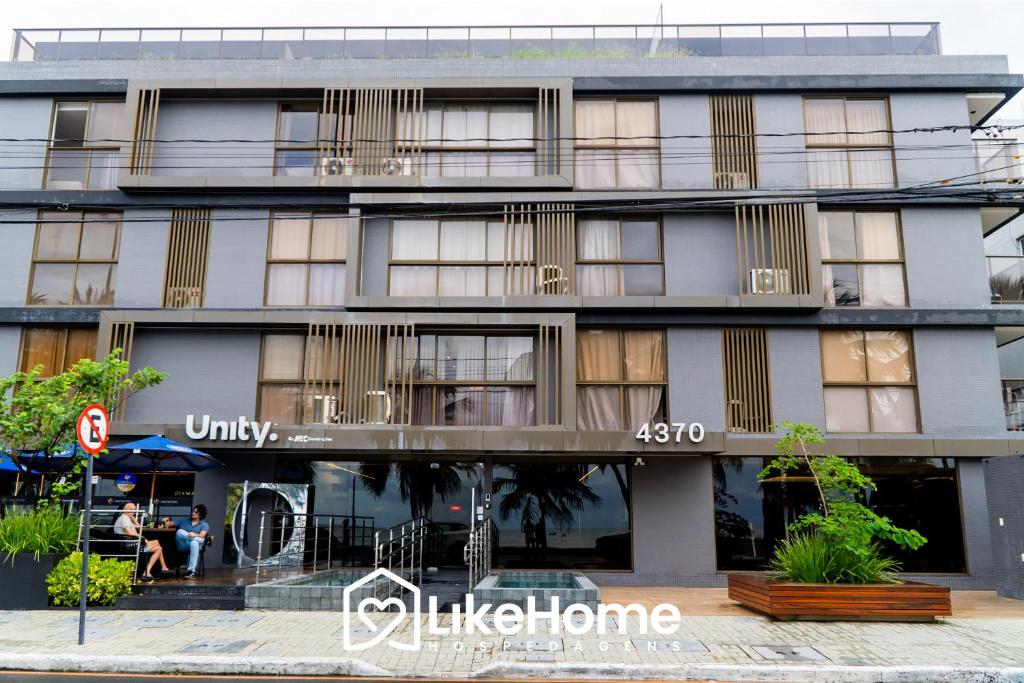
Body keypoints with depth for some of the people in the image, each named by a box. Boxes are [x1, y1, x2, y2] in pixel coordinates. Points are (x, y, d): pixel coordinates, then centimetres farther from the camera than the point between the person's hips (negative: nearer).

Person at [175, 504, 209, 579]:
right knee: (179, 531, -27)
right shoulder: (184, 522, 26)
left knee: (194, 543, -42)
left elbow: (202, 535, -6)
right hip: (182, 545, 2)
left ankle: (191, 571, -46)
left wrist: (194, 535, -27)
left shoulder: (204, 525, 13)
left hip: (195, 543, -2)